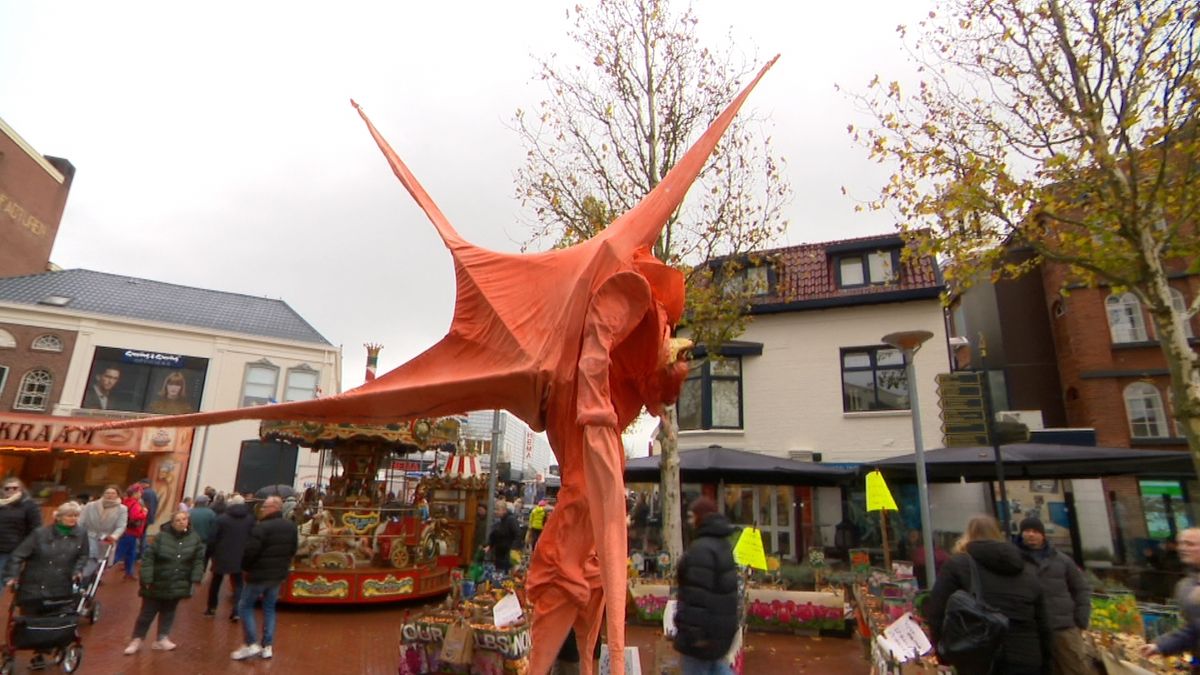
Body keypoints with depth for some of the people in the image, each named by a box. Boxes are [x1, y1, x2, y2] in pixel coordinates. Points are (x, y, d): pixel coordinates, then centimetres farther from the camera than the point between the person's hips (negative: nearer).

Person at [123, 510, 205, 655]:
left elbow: (199, 559, 1)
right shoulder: (162, 536, -15)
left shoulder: (194, 538, -6)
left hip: (177, 585, 3)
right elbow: (147, 556, -13)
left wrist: (196, 578, -5)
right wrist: (146, 578, -15)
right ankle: (137, 640, 25)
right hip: (157, 583, -3)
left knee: (168, 611, 15)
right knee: (147, 612, 8)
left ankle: (162, 638, 27)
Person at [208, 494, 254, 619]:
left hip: (222, 556, -1)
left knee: (216, 582, 20)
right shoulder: (250, 519, -1)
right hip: (240, 557, 1)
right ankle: (236, 610, -4)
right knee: (238, 584, 8)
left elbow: (214, 538, -7)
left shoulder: (222, 518, -7)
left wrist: (212, 553, 4)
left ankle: (211, 608, 29)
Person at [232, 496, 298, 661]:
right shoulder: (291, 527, 4)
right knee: (270, 608, 17)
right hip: (279, 574, 7)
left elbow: (250, 551, -21)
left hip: (259, 574, -7)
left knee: (245, 606, 11)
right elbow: (293, 550, 14)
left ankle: (251, 644, 6)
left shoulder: (262, 527, -21)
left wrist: (245, 567, -1)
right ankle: (268, 646, 17)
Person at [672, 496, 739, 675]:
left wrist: (696, 633, -22)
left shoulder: (701, 548, -23)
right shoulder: (723, 544, 10)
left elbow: (698, 596, -26)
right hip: (721, 622, 9)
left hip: (704, 628, -9)